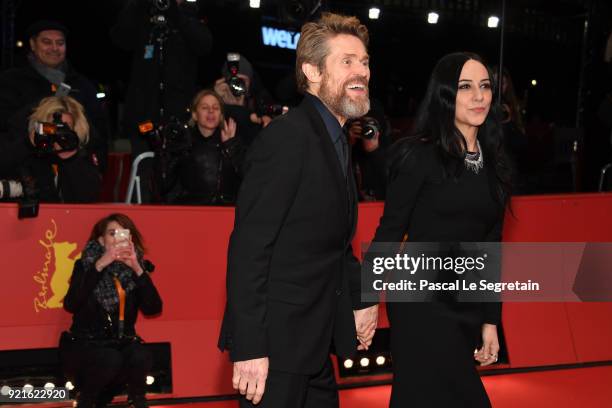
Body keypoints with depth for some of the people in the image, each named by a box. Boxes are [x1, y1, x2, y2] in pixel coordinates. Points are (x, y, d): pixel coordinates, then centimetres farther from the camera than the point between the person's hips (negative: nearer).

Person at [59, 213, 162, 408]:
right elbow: (70, 305, -21)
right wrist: (99, 266, -25)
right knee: (110, 359, -32)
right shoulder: (85, 265, -6)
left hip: (121, 343, 2)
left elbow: (153, 309, -12)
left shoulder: (137, 268, -2)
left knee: (141, 357, -29)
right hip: (84, 345, -2)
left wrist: (138, 269, -22)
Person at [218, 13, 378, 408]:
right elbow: (248, 248, -21)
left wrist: (361, 300, 12)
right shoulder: (288, 137, -17)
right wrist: (249, 347, -24)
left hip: (316, 345, 9)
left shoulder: (336, 141, 13)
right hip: (278, 343, -9)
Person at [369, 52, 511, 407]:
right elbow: (390, 232, -7)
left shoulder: (494, 163, 9)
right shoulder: (419, 155, -9)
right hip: (424, 304, -6)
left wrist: (491, 320, 13)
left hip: (469, 308, 6)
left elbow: (490, 247, 13)